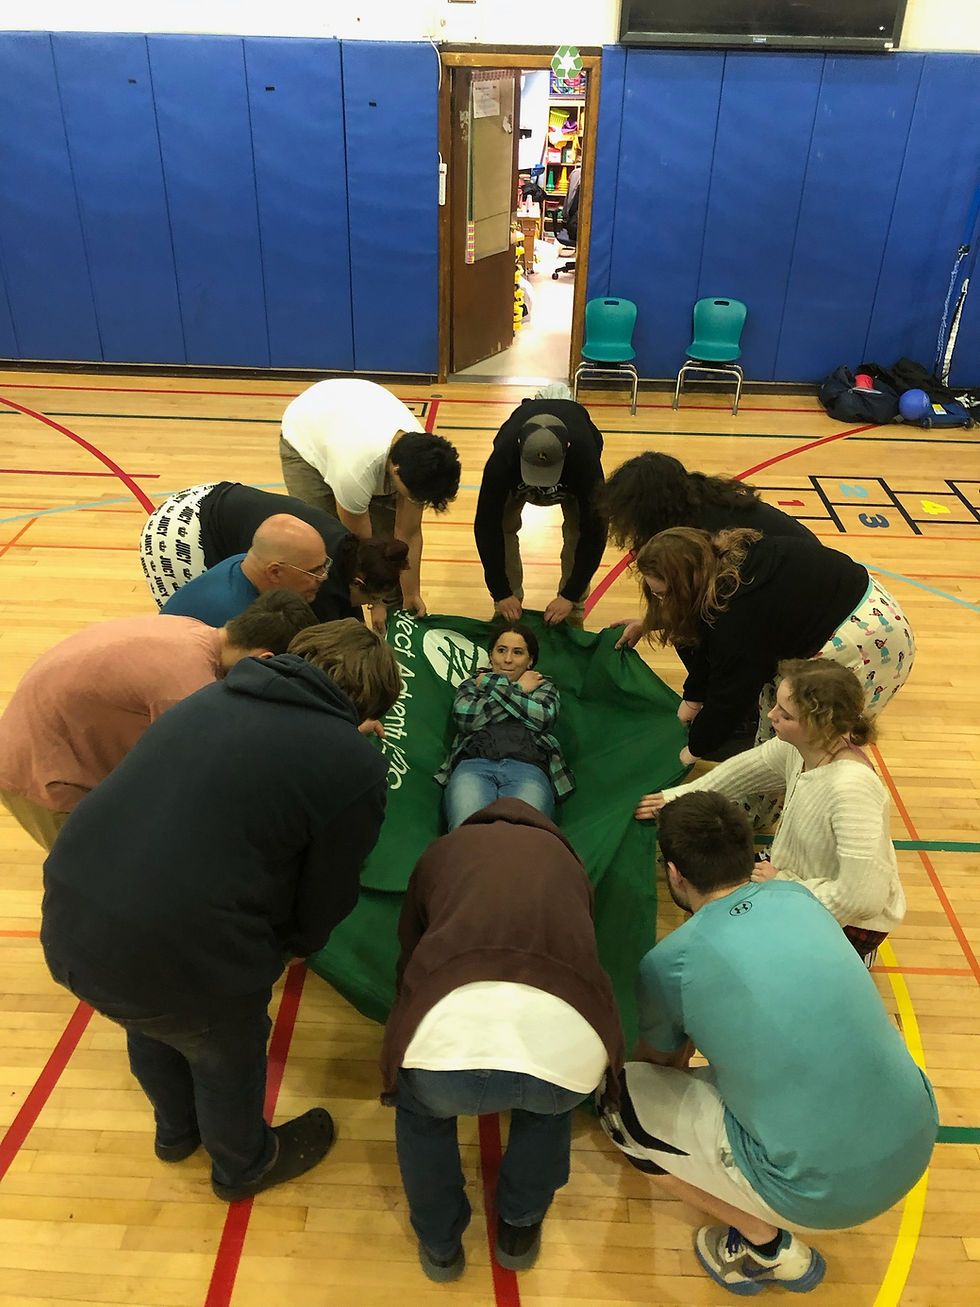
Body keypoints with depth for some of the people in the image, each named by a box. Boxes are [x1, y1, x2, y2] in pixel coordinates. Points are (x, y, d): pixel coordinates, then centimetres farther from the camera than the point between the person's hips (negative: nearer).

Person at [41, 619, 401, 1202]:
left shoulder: (213, 695, 10)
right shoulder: (356, 768, -9)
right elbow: (325, 900, 1)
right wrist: (290, 947, 25)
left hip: (67, 920, 6)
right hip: (175, 959, -6)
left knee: (153, 1024, 36)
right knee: (228, 1055, 27)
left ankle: (176, 1131, 65)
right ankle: (244, 1165, 58)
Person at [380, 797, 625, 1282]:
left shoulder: (443, 850, 31)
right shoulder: (565, 859, 34)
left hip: (451, 1028, -1)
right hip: (570, 1044, 2)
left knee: (419, 1106, 37)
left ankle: (440, 1245, 47)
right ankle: (520, 1229, 51)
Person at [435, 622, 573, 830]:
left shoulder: (544, 686, 31)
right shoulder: (472, 683, 31)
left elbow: (543, 717, 5)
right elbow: (464, 717, 7)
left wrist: (492, 685, 12)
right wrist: (518, 690, 13)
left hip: (527, 767, 0)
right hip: (474, 764, 1)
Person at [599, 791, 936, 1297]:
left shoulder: (668, 964, -11)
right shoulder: (797, 896, 1)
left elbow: (658, 1061, 12)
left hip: (826, 1190, -6)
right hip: (917, 1140, 6)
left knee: (622, 1099, 7)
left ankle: (769, 1247, 11)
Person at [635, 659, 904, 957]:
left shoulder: (851, 789, -38)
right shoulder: (797, 748, -14)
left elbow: (863, 897, -36)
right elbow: (744, 770, 6)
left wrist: (784, 883, -23)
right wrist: (676, 798, 5)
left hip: (850, 922, -8)